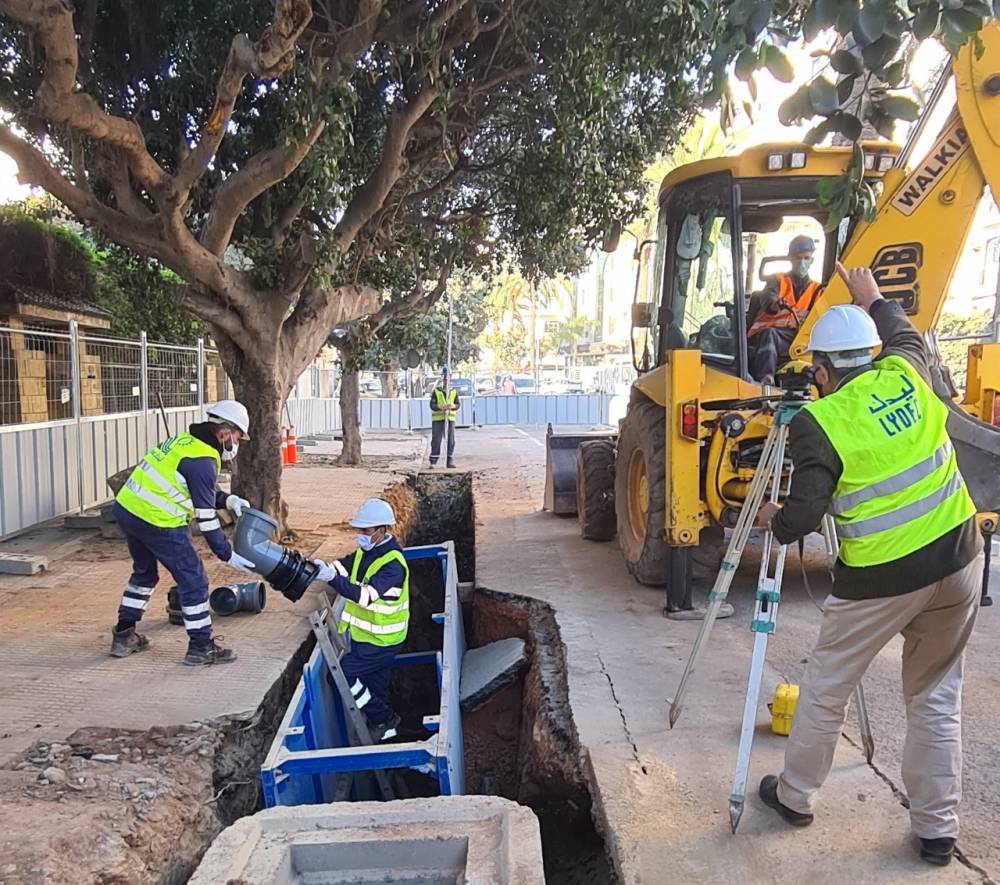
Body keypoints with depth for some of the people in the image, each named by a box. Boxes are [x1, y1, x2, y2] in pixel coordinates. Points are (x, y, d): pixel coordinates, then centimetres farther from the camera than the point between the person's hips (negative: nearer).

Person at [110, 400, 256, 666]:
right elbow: (205, 517, -15)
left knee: (144, 572, 27)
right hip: (157, 522, -10)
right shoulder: (203, 461, -16)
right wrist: (227, 555, -9)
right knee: (193, 580, 2)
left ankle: (123, 636, 37)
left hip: (126, 508, 10)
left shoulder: (186, 441, 11)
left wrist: (228, 499, 9)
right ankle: (201, 647, 10)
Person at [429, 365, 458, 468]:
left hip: (450, 418, 2)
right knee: (436, 440, -3)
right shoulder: (436, 391, 3)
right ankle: (433, 461, 2)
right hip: (437, 418, -2)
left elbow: (457, 405, 6)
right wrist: (440, 407, -22)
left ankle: (450, 461, 9)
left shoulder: (454, 391, 9)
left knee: (451, 440, 2)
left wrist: (452, 406, -16)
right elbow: (432, 405, -4)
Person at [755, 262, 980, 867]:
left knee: (826, 688, 14)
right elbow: (906, 335, 25)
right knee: (937, 697, 19)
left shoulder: (818, 422, -14)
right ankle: (937, 828, 27)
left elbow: (806, 513, -17)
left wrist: (773, 520, 3)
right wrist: (873, 298, 39)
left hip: (882, 578, -5)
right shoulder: (907, 375, 1)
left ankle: (796, 796, 31)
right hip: (957, 559, 6)